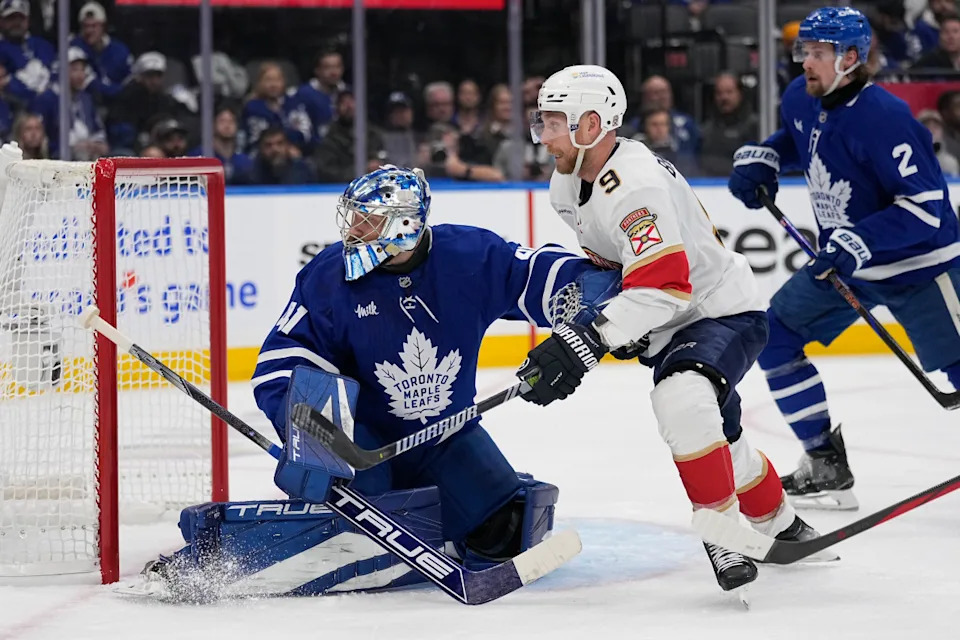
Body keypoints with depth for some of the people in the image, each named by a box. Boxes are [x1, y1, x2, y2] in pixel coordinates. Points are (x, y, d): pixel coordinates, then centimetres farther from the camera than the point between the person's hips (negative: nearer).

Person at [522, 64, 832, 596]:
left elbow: (664, 285, -38)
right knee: (720, 443, 21)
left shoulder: (635, 185, -30)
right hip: (667, 330, 10)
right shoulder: (567, 186, 1)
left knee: (682, 398, -36)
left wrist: (588, 341, -43)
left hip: (724, 313, -10)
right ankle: (779, 528, 44)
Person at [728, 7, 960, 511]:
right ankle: (826, 466, 12)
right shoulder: (802, 100, -2)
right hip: (842, 261, 8)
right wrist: (761, 158, 4)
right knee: (775, 334, 5)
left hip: (918, 263, -8)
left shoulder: (882, 118, -27)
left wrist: (860, 243, -35)